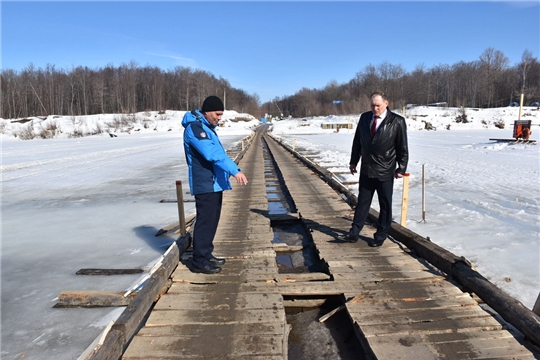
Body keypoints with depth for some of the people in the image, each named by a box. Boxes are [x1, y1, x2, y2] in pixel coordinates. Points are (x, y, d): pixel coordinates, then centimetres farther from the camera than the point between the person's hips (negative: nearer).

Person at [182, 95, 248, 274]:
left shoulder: (207, 127, 17)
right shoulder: (194, 127, -15)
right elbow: (212, 154, -27)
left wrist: (230, 171, 17)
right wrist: (235, 170, -32)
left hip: (214, 183, 10)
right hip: (205, 185, -10)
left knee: (212, 221, 15)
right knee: (205, 222, -4)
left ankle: (206, 255, 27)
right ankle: (199, 261, 7)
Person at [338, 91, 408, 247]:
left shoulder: (397, 121, -8)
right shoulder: (364, 117, 3)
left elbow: (403, 147, -5)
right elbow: (357, 141, 9)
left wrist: (401, 168, -6)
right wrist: (353, 161, 8)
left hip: (385, 172, -3)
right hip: (366, 169, 4)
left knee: (385, 205, 7)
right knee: (362, 202, 9)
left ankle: (381, 236, 20)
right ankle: (354, 233, 14)